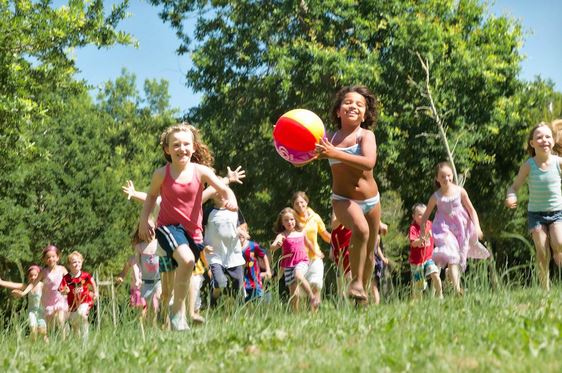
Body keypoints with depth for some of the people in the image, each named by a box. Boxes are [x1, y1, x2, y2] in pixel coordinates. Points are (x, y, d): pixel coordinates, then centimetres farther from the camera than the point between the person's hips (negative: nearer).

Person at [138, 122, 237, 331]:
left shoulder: (200, 171, -6)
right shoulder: (162, 174, -6)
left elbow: (223, 189, -16)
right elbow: (151, 196, 12)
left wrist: (231, 200, -38)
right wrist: (144, 220, 3)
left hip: (193, 230, 3)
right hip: (168, 226, -3)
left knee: (185, 276, 12)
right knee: (187, 260, -30)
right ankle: (178, 310, -16)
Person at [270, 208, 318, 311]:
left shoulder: (301, 233, 8)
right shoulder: (282, 235, -3)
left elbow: (308, 244, 29)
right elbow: (272, 248, -19)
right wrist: (277, 245, -42)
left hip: (302, 261, 0)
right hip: (288, 265, 0)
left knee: (298, 276, -34)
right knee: (294, 293, -3)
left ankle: (312, 297, -25)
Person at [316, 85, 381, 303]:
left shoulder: (366, 135, -7)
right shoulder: (330, 139, -1)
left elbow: (369, 162, -28)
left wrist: (335, 154, -36)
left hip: (370, 200, 2)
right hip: (343, 200, -1)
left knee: (369, 252, 12)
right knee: (361, 230, -33)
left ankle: (363, 293, 34)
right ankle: (356, 280, -17)